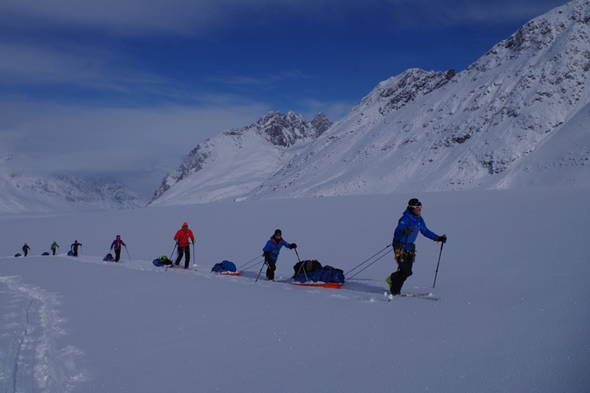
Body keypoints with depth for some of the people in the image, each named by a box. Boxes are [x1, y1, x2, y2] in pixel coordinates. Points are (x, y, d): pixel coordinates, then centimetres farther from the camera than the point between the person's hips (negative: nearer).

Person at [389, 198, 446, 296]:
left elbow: (425, 231, 18)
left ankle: (393, 279, 28)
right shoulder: (405, 219, -20)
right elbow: (397, 232, -30)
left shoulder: (419, 219, 4)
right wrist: (404, 231, -52)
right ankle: (394, 290, 9)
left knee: (407, 271, 4)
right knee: (405, 271, -10)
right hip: (400, 246, -7)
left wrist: (438, 238, 15)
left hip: (410, 247, 7)